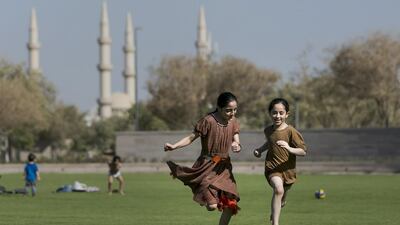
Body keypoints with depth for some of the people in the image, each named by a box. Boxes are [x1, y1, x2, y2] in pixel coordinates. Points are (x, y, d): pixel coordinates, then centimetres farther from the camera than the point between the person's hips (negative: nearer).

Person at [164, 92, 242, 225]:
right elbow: (191, 138, -10)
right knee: (212, 206, -15)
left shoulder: (234, 122, 3)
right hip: (207, 165, -6)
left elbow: (237, 142, 0)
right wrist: (174, 146, -23)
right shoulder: (208, 121, -15)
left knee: (230, 205, 0)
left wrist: (237, 146, -25)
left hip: (224, 166, 6)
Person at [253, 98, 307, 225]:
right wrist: (260, 150, 9)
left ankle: (275, 212, 55)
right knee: (278, 189, -30)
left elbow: (303, 151, -14)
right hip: (272, 167, 0)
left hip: (288, 170, 0)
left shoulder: (291, 132, -14)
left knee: (281, 200, 20)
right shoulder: (268, 130, 0)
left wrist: (289, 149, -30)